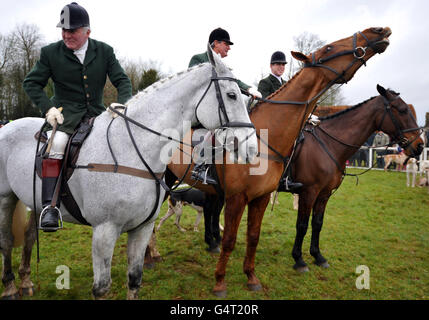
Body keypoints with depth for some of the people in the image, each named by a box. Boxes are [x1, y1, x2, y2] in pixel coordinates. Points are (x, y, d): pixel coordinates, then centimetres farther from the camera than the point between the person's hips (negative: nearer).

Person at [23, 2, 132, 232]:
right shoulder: (51, 53, 2)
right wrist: (48, 108, -11)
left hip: (96, 113, 3)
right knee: (56, 143, -31)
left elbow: (122, 81, 3)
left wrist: (123, 105, -16)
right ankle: (50, 206, -30)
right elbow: (31, 83, 5)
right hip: (65, 113, -2)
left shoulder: (104, 51, 4)